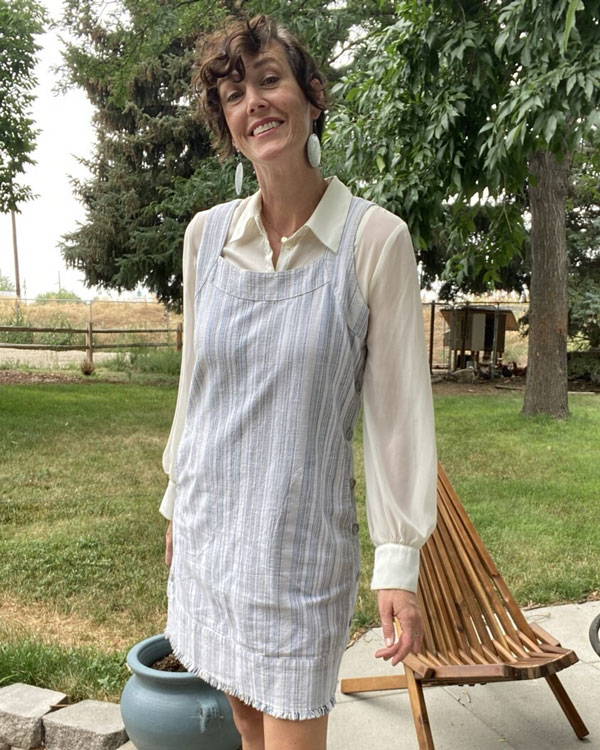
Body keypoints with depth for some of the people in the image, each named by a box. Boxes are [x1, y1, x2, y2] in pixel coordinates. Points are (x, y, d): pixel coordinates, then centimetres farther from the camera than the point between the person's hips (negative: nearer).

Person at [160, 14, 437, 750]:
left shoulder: (375, 239, -14)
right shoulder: (207, 233, -1)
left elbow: (398, 408, -11)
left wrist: (399, 564, -11)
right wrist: (177, 498, 16)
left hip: (301, 535, -4)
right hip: (208, 524, 5)